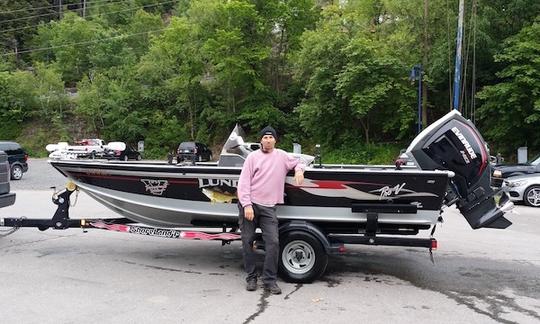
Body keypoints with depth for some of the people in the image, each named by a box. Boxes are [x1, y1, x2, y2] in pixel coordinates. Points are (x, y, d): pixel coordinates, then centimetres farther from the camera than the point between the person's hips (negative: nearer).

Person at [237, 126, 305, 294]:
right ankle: (251, 277, 18)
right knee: (247, 241, 4)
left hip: (268, 207, 1)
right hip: (249, 205, -1)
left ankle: (270, 280, 4)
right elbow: (244, 182, -1)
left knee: (273, 242, -7)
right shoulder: (253, 156, 3)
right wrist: (246, 205, -11)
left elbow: (298, 162, 28)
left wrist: (299, 169, 3)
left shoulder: (282, 156, 11)